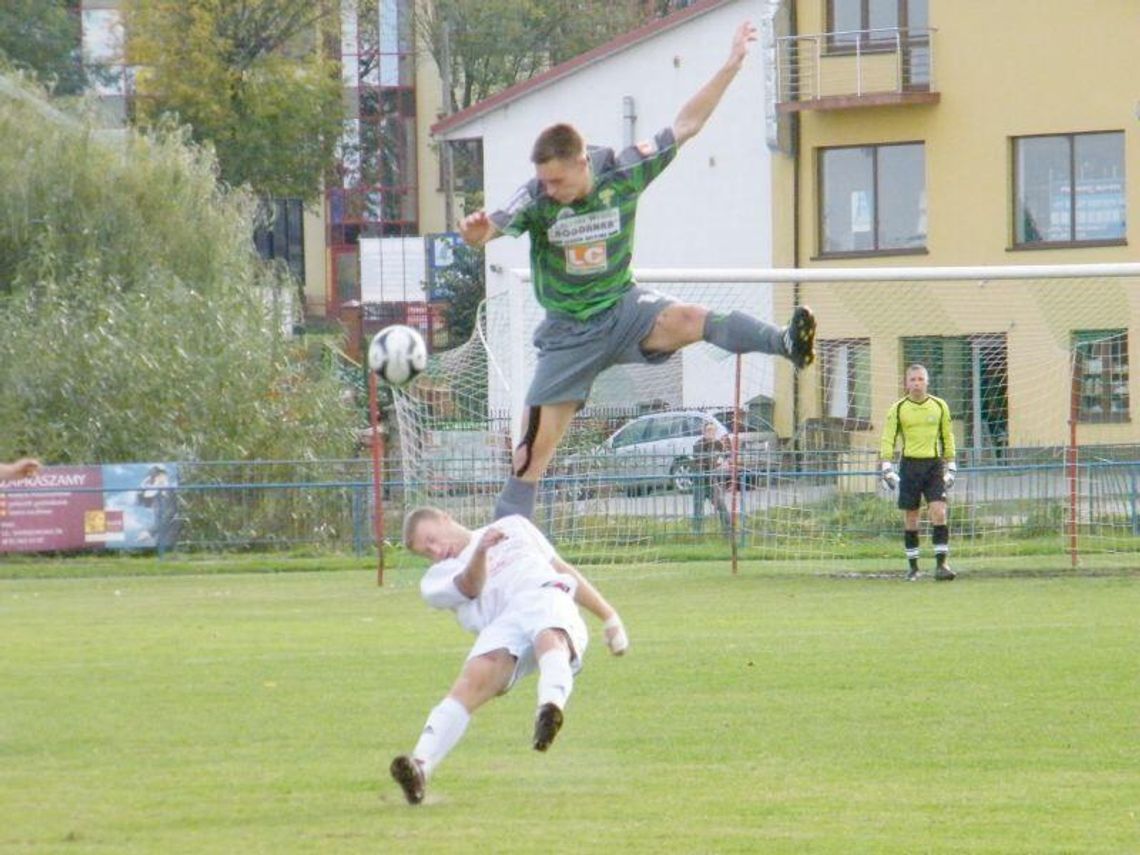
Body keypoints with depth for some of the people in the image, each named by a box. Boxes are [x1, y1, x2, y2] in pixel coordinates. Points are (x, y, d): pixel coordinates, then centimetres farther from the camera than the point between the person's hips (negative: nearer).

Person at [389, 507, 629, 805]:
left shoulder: (514, 526, 33)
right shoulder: (437, 579, 25)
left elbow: (562, 569, 34)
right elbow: (470, 588, 3)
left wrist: (608, 616, 27)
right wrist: (480, 552, -17)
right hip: (502, 623, 0)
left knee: (549, 638, -37)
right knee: (472, 680, -29)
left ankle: (552, 704, -70)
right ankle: (421, 766, -47)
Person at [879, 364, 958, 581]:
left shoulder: (939, 406, 6)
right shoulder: (898, 409, 2)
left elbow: (947, 438, 14)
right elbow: (888, 439, 2)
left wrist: (951, 467, 12)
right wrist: (887, 467, -8)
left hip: (934, 465, 0)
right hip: (910, 464, 0)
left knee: (939, 512, -13)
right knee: (910, 518, 3)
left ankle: (941, 564, -13)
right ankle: (913, 567, 13)